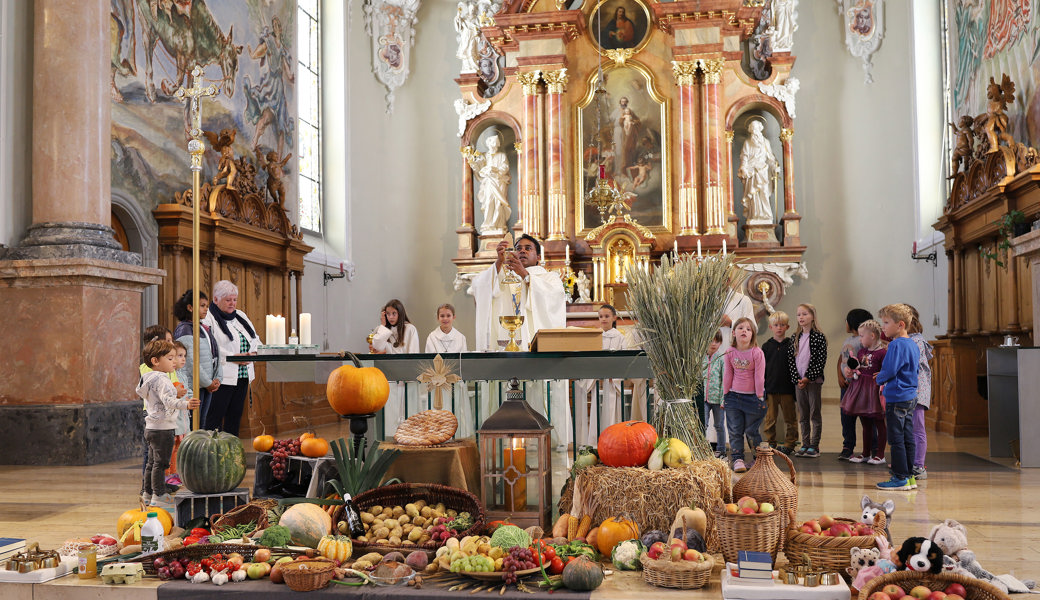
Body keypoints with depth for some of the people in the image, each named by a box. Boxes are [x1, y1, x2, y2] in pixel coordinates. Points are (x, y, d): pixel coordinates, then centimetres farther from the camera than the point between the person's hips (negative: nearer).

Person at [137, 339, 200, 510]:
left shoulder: (148, 378, 14)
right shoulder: (161, 380, -19)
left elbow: (139, 391, 30)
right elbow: (169, 400, -33)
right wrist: (185, 404, -48)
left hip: (152, 427, 11)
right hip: (163, 428, -11)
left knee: (152, 462, 18)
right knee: (160, 462, -6)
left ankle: (147, 492, 26)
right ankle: (158, 495, -3)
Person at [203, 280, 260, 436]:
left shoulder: (241, 316, 17)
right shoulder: (209, 318, -8)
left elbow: (255, 339, 23)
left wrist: (253, 352, 2)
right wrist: (233, 357, -20)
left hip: (242, 376, 8)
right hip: (222, 377, -8)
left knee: (235, 417, 12)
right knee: (214, 418, -5)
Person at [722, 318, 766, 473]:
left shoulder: (757, 352, -12)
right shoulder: (730, 353, -3)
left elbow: (759, 376, -9)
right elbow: (727, 375, 4)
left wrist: (760, 397, -7)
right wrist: (725, 395, 6)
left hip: (752, 396, -3)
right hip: (734, 395, 3)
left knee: (751, 430, 5)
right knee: (735, 431, 4)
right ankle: (738, 459, 11)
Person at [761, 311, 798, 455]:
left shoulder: (791, 345, 1)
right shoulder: (766, 346, 4)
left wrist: (796, 385, -3)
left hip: (787, 389, -1)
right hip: (770, 388, 1)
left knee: (790, 418, 6)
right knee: (770, 419, 6)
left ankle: (790, 444, 17)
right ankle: (770, 443, 16)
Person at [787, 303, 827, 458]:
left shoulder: (819, 337, -6)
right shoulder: (796, 338, 9)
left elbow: (821, 361, -10)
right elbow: (790, 359, 6)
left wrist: (808, 378, -15)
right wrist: (797, 378, -7)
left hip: (813, 380, -5)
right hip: (798, 381, 5)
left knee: (815, 414, 1)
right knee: (802, 416, 10)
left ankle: (814, 446, 7)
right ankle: (805, 445, 17)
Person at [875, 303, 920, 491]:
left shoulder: (896, 345, -16)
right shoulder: (913, 344, 13)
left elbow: (888, 371, -21)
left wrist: (879, 379, 0)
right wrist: (884, 378, 16)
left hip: (897, 397, -9)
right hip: (911, 396, 9)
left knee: (896, 439, -3)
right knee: (907, 438, 12)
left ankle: (900, 478, 0)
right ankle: (909, 476, 17)